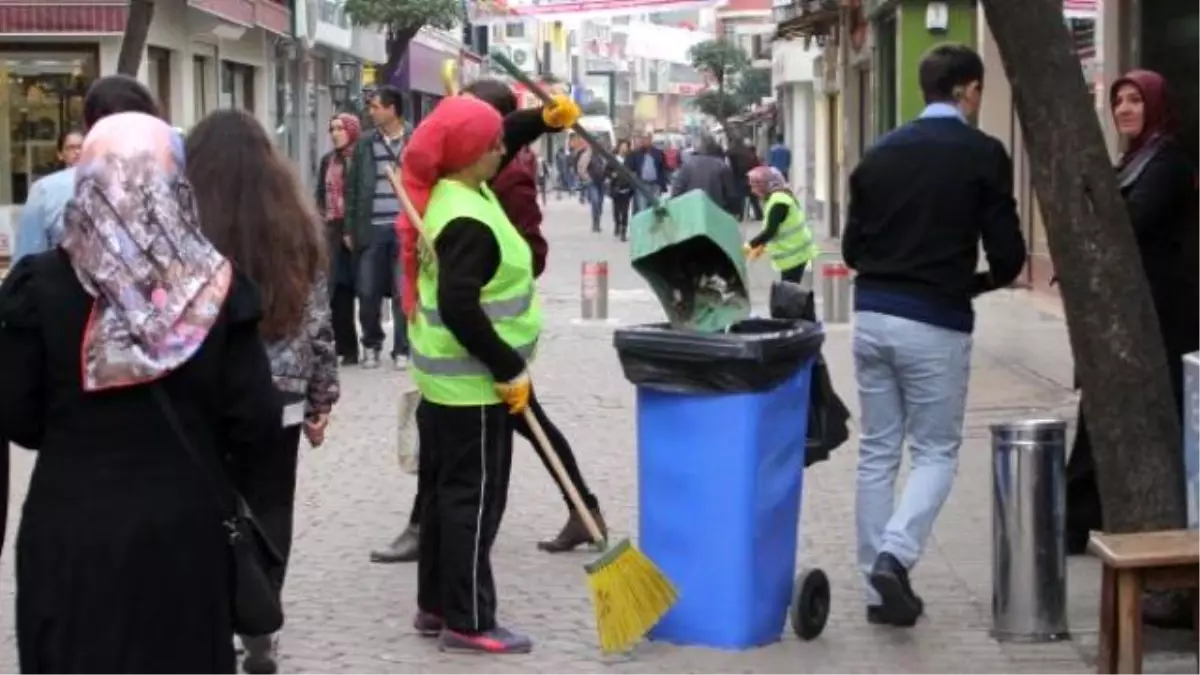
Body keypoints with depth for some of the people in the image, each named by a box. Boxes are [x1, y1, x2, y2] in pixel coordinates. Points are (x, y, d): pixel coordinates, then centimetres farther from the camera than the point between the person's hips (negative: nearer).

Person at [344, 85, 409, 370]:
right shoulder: (365, 144, 8)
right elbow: (352, 187, 9)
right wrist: (350, 228, 4)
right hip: (372, 228, 2)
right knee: (367, 292, 6)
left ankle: (402, 349, 12)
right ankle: (371, 344, 22)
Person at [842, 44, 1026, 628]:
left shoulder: (881, 153, 7)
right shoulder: (982, 154, -6)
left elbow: (851, 247, 10)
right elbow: (1008, 255, -7)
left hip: (871, 314, 5)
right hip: (935, 322, -4)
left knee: (877, 451, 12)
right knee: (935, 450, 7)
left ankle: (879, 584, 13)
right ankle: (895, 554, -14)